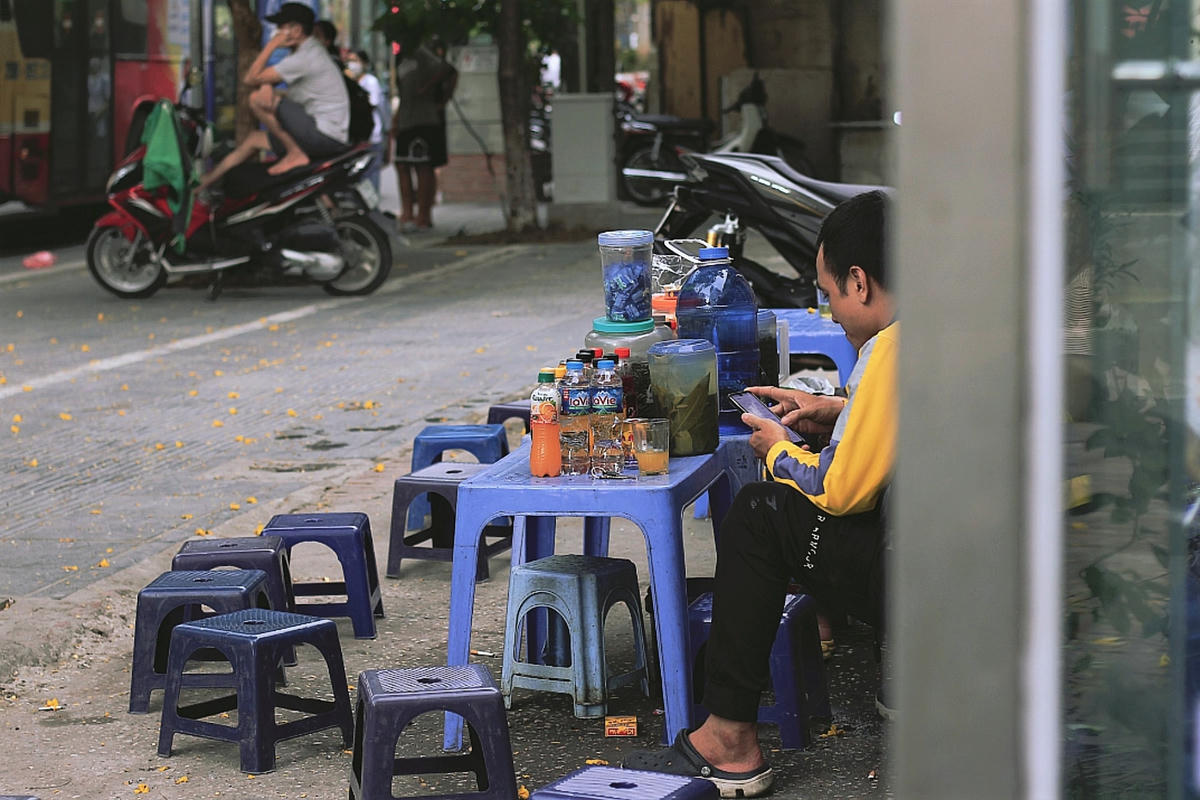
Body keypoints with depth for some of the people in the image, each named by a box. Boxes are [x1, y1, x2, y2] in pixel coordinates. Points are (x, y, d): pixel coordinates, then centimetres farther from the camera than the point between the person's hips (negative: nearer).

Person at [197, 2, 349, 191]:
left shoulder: (305, 58, -16)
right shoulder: (311, 51, 16)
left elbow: (251, 79, -11)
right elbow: (265, 79, 15)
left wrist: (272, 45, -6)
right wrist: (267, 86, -9)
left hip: (326, 138, -10)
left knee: (256, 99, -14)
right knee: (254, 139, 22)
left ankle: (295, 154, -11)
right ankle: (206, 182, 29)